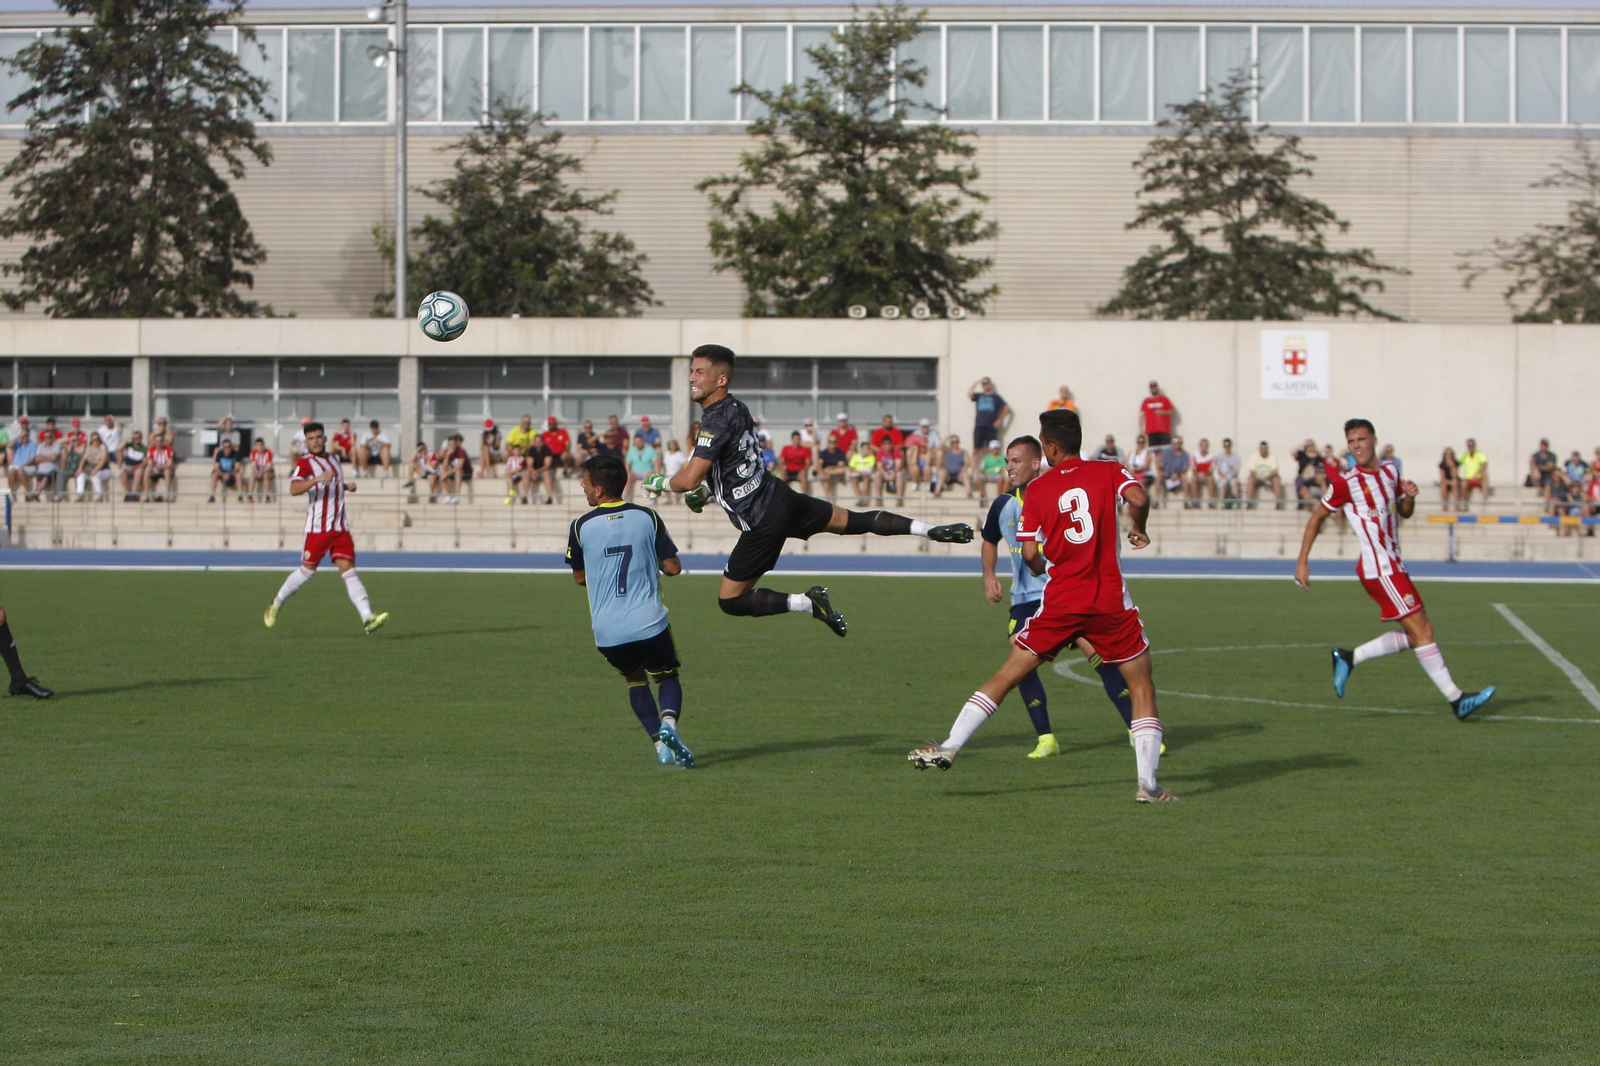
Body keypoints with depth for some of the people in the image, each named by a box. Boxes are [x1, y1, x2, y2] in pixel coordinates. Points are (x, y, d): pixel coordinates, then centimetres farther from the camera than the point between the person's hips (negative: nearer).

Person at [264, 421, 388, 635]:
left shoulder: (333, 458, 16)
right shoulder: (304, 463, -6)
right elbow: (294, 489, -23)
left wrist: (346, 486, 14)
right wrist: (318, 479, -35)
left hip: (340, 527, 5)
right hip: (317, 528, -5)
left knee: (348, 569, -6)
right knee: (307, 571, 3)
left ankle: (367, 618, -18)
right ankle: (276, 604, 26)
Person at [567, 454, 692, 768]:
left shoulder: (581, 527, -3)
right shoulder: (647, 517, -2)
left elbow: (579, 577, 10)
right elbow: (673, 568, 2)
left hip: (607, 630, 0)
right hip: (649, 623, 0)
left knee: (635, 680, 24)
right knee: (667, 677, 18)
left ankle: (659, 742, 8)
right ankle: (668, 722, -13)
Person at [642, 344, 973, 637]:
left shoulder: (717, 421, -23)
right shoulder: (736, 408, 6)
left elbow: (689, 479, -27)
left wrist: (660, 483, -7)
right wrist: (707, 490, 17)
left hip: (762, 523, -9)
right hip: (780, 495, 9)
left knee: (730, 600, -1)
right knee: (850, 521, 22)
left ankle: (806, 602, -8)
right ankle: (932, 530, 21)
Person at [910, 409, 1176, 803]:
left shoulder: (1037, 489, 4)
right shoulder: (1108, 471, 3)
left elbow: (1030, 555, 0)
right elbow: (1138, 498, -17)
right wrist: (1138, 529, 4)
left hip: (1060, 603, 1)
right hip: (1110, 602, -1)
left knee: (1006, 676, 11)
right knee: (1141, 686, 9)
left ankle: (949, 747, 6)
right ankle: (1147, 784, 1)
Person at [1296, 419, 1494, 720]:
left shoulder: (1390, 472, 10)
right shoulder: (1346, 482, -10)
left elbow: (1404, 513, 22)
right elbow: (1317, 518, -1)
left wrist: (1409, 496, -1)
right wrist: (1302, 562, -4)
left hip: (1393, 566, 8)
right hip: (1378, 568, -8)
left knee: (1415, 635, 9)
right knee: (1422, 630, -10)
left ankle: (1349, 658, 17)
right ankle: (1456, 699, -7)